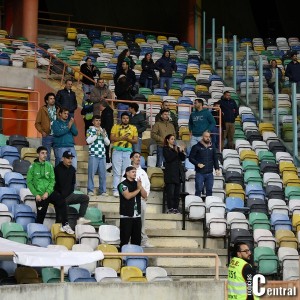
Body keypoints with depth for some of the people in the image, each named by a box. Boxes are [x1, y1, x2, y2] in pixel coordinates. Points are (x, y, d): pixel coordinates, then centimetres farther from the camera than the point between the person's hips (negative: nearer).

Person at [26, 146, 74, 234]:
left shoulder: (49, 165, 3)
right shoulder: (33, 167, -2)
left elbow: (52, 180, 3)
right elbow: (29, 182, -1)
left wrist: (47, 192, -11)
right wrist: (36, 194, -10)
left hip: (50, 192, 1)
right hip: (40, 195, -1)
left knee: (62, 202, -25)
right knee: (40, 217, 0)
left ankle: (65, 225, -23)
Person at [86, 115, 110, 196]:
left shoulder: (103, 130, 16)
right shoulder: (90, 130, 4)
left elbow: (108, 143, 12)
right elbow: (88, 141, -9)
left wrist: (104, 135, -5)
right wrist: (96, 134, -13)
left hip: (102, 155, 4)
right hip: (93, 155, -4)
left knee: (103, 174, 3)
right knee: (91, 173, -6)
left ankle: (102, 190, 8)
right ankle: (90, 190, -2)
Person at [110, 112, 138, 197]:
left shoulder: (133, 128, 12)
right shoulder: (116, 126, 9)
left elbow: (136, 141, 7)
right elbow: (112, 138, -1)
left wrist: (128, 139, -12)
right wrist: (121, 138, -14)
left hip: (128, 151, 1)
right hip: (117, 151, -1)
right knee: (117, 172, -4)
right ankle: (115, 190, -3)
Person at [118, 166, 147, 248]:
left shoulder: (137, 183, 13)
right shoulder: (123, 184, -5)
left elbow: (145, 195, 6)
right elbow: (128, 196, -19)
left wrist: (140, 187, -11)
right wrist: (138, 189, -6)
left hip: (137, 216, 6)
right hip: (126, 216, -6)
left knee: (137, 239, 9)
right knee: (125, 239, -4)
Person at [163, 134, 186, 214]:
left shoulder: (177, 148, 19)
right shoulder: (165, 149, 3)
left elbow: (183, 158, 13)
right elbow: (168, 158, -13)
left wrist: (182, 152, -6)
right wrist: (176, 151, -18)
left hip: (178, 173, 6)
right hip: (170, 173, -6)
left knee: (177, 192, 3)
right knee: (170, 192, -8)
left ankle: (175, 208, 6)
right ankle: (170, 208, -6)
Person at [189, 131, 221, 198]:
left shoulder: (212, 147, 13)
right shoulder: (196, 147, -1)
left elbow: (215, 159, 17)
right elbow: (191, 158, -2)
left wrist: (217, 168, 5)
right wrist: (197, 164, -15)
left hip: (209, 173, 4)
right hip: (200, 173, -4)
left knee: (209, 190, 7)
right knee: (198, 190, -4)